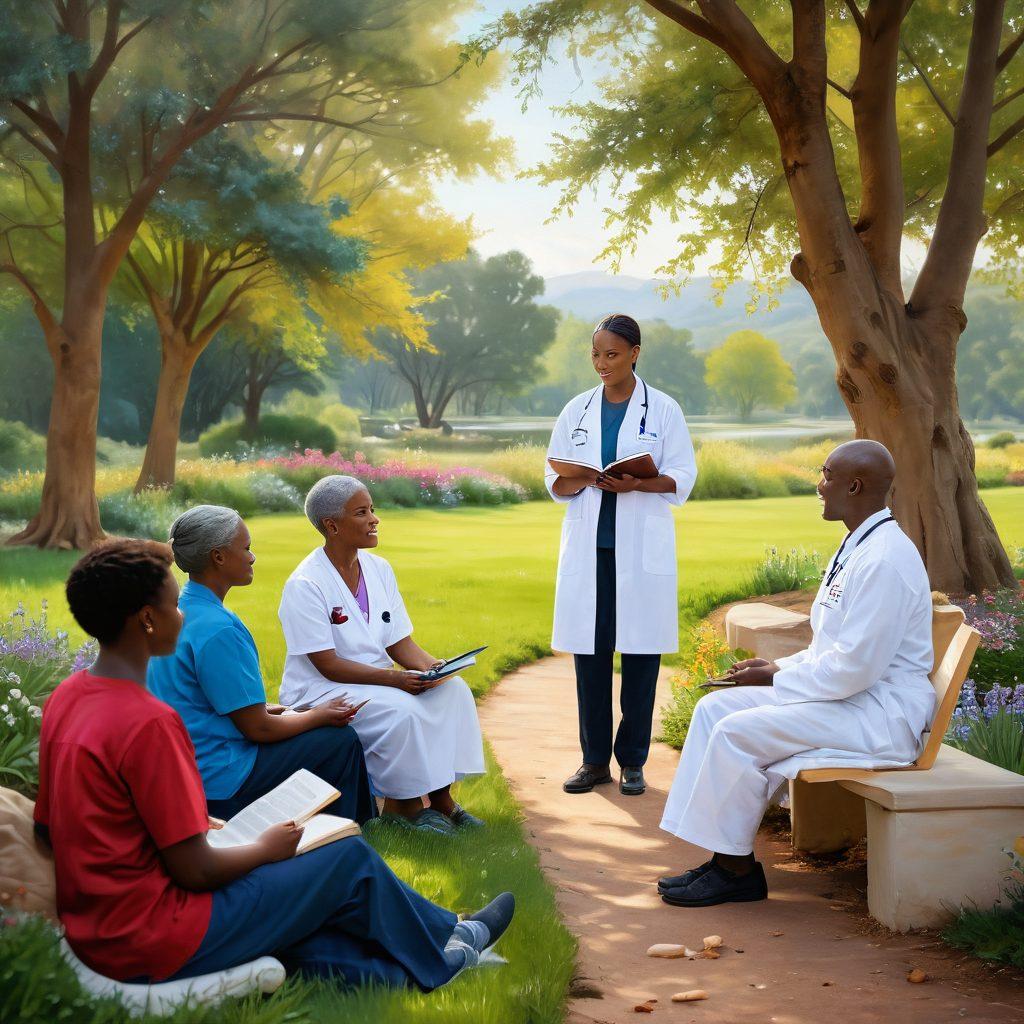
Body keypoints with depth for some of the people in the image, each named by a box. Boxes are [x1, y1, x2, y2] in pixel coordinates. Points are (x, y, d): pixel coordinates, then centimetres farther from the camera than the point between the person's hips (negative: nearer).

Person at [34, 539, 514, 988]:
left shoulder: (64, 698, 3)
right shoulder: (148, 723, -25)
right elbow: (195, 871, -21)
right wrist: (266, 848, -1)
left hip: (91, 927, 9)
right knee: (351, 859, 8)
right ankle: (440, 945, 32)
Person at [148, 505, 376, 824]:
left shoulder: (177, 609, 6)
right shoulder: (217, 630, -24)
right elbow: (257, 728, -19)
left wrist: (262, 709, 17)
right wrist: (320, 716, -4)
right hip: (216, 783, -10)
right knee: (341, 741, -2)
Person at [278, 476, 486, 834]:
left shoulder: (379, 569, 6)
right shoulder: (305, 585, -16)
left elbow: (400, 643, 7)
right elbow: (328, 665, -20)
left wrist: (430, 666, -15)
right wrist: (394, 678, -28)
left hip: (379, 680, 7)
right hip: (320, 691, -7)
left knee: (453, 690, -15)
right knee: (402, 710, -31)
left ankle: (441, 798, -10)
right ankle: (400, 804, -11)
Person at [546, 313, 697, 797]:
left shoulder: (663, 410, 2)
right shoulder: (578, 411, 10)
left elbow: (682, 479, 0)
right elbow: (555, 482, 10)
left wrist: (637, 484, -18)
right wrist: (582, 481, -12)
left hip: (642, 548, -2)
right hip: (588, 544, 2)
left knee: (639, 650, 0)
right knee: (590, 651, 2)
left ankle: (633, 761, 10)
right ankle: (595, 759, 12)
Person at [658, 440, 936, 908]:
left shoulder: (885, 559, -21)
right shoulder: (857, 547, 13)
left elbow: (856, 667, -25)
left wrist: (777, 678, -13)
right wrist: (779, 666, 6)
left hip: (879, 714, -11)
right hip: (844, 693, 11)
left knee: (738, 732, -20)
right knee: (715, 707, 2)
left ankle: (736, 870, -4)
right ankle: (722, 858, 1)